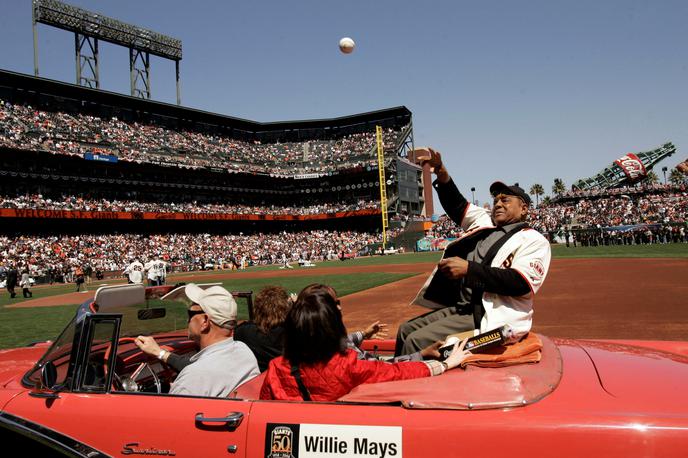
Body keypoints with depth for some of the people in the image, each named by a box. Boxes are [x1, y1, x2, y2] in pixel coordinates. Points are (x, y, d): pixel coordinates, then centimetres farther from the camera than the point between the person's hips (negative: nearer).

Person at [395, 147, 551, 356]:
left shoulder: (534, 241, -6)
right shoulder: (484, 222, 18)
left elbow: (522, 284, -20)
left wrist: (468, 269, -24)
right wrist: (441, 172, 0)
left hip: (493, 321, -8)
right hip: (459, 308, 9)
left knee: (416, 341, -22)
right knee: (406, 330, 7)